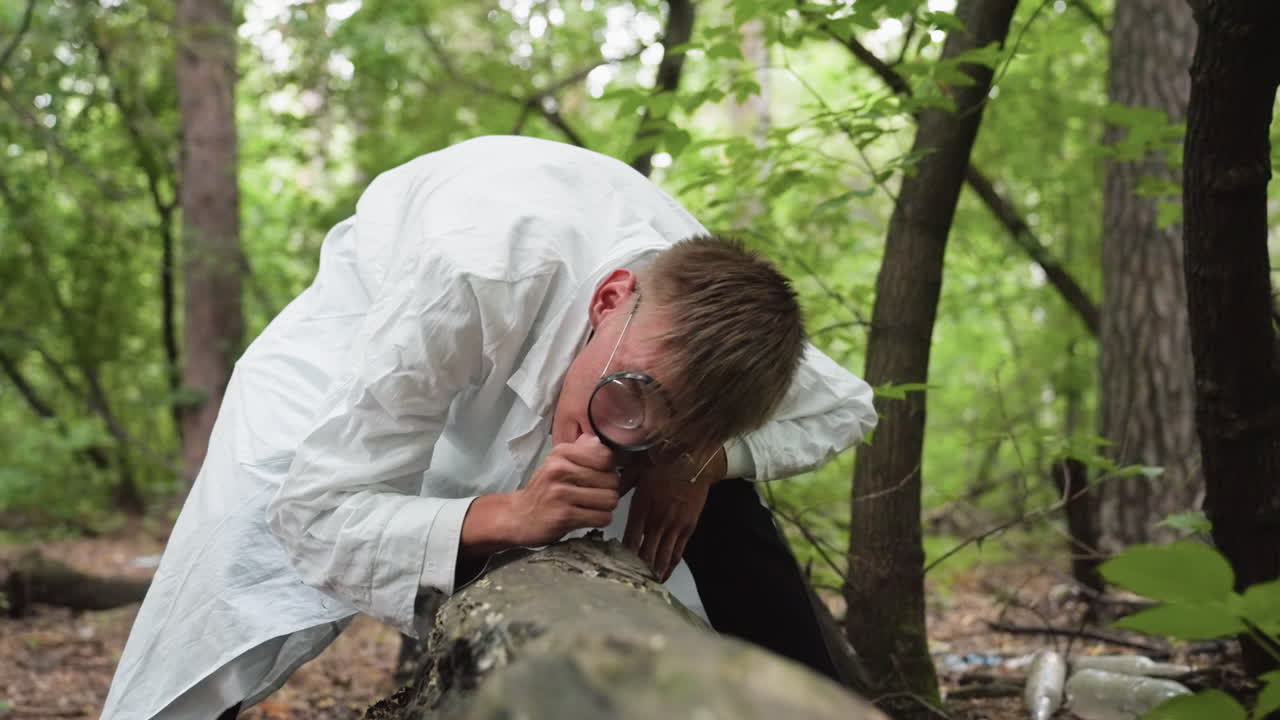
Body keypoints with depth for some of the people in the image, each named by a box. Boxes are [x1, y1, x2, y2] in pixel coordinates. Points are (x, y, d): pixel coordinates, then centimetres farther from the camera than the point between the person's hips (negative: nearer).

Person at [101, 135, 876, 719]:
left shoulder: (699, 314, -33)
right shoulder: (474, 274, -47)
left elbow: (843, 408, -10)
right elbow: (311, 511, -39)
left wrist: (705, 458, -29)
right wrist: (508, 514, -55)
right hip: (367, 338, -3)